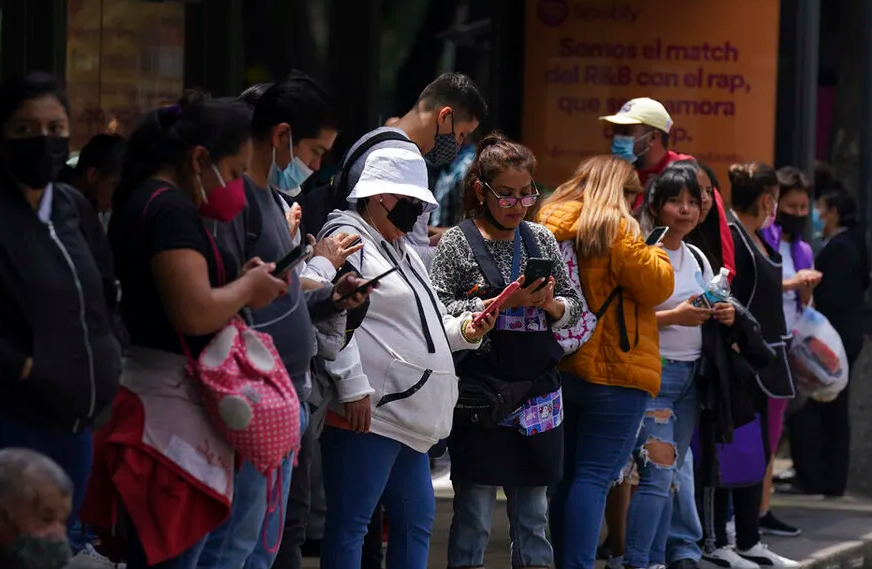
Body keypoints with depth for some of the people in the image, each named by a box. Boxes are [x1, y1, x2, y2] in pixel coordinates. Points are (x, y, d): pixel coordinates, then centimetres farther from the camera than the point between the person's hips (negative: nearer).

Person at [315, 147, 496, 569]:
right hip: (368, 411, -11)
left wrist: (462, 330, 13)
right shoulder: (347, 240, -6)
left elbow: (419, 326, 34)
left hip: (407, 416, 11)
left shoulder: (401, 250, 25)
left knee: (416, 518, 13)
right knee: (350, 521, -8)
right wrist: (353, 389, -23)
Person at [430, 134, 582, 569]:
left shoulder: (541, 239, 10)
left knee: (533, 511, 9)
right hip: (480, 394, -4)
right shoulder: (457, 243, -3)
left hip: (537, 394, 4)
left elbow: (574, 307, 13)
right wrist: (502, 303, -19)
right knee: (475, 513, -1)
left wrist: (550, 304, -9)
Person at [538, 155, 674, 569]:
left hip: (561, 365, 7)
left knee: (567, 474, 13)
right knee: (596, 476, -9)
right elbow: (657, 286, -8)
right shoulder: (615, 228, -11)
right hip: (615, 369, -7)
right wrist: (651, 253, 8)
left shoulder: (551, 221, 10)